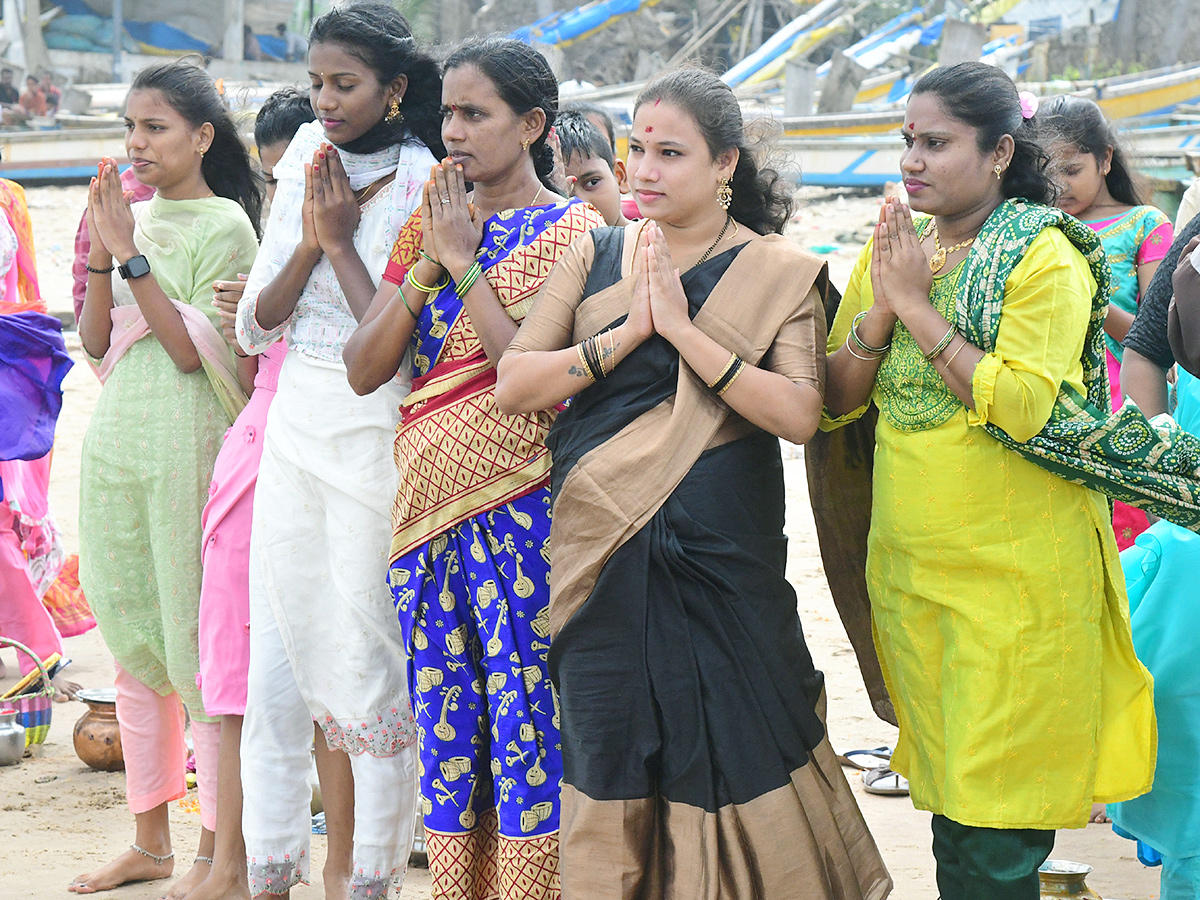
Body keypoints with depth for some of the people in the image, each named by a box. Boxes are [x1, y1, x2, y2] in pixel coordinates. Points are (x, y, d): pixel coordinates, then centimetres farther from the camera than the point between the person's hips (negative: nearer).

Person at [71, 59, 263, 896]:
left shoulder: (225, 226, -7)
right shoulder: (134, 217, 12)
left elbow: (193, 350, -15)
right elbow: (97, 343, 8)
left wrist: (132, 256, -16)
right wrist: (101, 253, -5)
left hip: (186, 442, -7)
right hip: (116, 440, 7)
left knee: (194, 644, -4)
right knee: (133, 644, 12)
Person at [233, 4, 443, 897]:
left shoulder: (425, 190, -10)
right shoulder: (307, 172, 8)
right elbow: (253, 326, 6)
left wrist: (342, 241, -13)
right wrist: (309, 242, -8)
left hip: (376, 433, -6)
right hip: (294, 426, 6)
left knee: (368, 653, -1)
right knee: (277, 648, 7)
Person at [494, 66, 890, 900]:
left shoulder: (780, 274, -1)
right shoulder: (595, 256, 7)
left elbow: (799, 413, -14)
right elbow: (514, 384, -1)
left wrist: (685, 331, -18)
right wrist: (626, 333, -12)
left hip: (725, 558, -3)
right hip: (603, 557, 3)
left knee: (741, 753, 2)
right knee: (608, 762, 8)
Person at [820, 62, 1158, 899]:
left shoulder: (1044, 257, -9)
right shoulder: (892, 248, 10)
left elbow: (1018, 407, -20)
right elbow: (833, 400, 7)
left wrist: (919, 305, -17)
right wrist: (880, 309, -9)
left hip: (1017, 570, -6)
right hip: (909, 562, 6)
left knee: (1001, 796, -3)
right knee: (943, 783, 12)